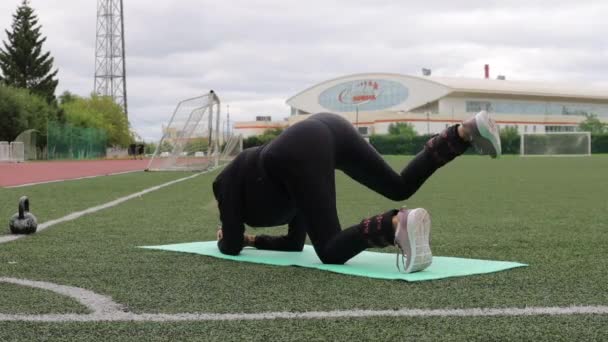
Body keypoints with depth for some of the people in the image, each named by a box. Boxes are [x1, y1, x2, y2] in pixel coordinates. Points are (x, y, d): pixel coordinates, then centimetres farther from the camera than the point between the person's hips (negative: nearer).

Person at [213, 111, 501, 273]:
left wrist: (225, 241, 46)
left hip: (302, 150, -7)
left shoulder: (226, 183, 30)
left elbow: (232, 247, 23)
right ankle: (467, 131, -3)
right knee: (401, 187, 16)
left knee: (332, 253, -9)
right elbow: (295, 243, 46)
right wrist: (251, 240, 54)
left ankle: (398, 224, -36)